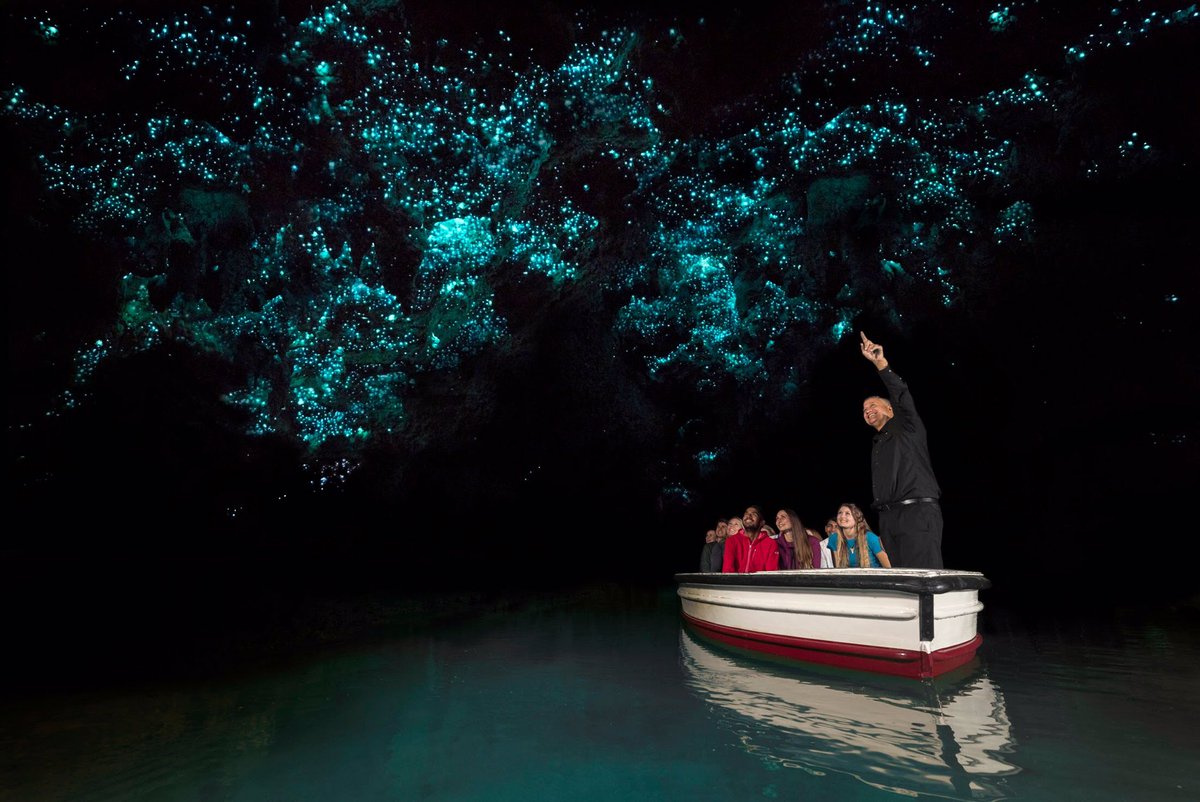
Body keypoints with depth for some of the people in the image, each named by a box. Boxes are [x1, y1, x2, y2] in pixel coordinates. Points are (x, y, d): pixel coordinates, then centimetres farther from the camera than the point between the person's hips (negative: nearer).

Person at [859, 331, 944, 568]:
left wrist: (880, 362, -20)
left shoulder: (907, 427, 9)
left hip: (918, 512, -7)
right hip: (889, 517, 7)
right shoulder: (877, 444, 28)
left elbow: (902, 395, -9)